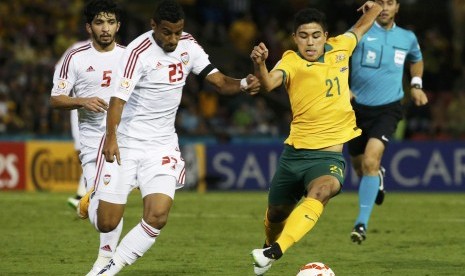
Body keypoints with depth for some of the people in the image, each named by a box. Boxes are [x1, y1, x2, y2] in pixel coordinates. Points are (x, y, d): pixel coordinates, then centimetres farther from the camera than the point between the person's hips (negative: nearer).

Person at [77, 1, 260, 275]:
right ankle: (92, 200, 34)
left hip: (162, 146, 4)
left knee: (157, 217, -15)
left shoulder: (188, 45, 1)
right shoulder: (139, 51, -18)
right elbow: (119, 97, -27)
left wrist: (244, 84, -19)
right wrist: (111, 137, -39)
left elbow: (219, 81, 3)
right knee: (106, 224, -2)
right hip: (127, 142, -4)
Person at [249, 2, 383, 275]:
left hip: (330, 155, 0)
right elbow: (269, 83, -34)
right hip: (295, 152, 0)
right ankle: (269, 245, 53)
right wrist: (259, 65, -52)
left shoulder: (340, 48, 3)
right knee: (276, 214, 17)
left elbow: (360, 28, 28)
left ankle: (275, 251, -44)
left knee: (320, 192, -33)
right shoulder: (291, 61, -9)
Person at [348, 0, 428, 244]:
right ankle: (378, 177, 53)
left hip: (388, 108, -1)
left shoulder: (407, 38, 6)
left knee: (370, 161, -22)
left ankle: (362, 223, -21)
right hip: (359, 107, 1)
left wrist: (416, 85, 13)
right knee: (359, 165, 14)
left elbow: (416, 60, 28)